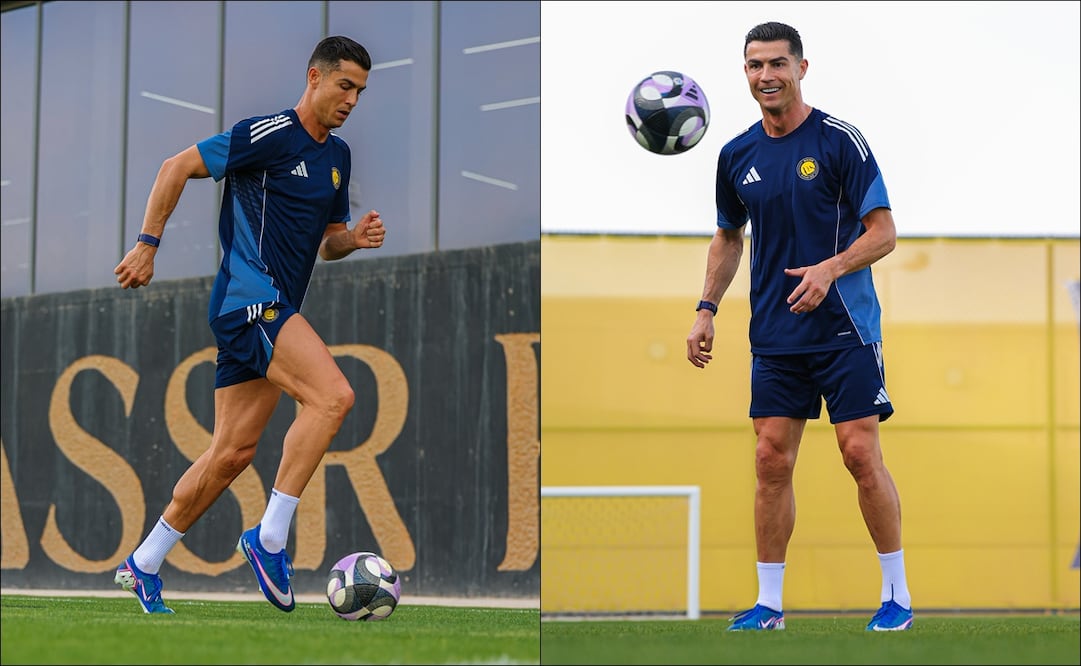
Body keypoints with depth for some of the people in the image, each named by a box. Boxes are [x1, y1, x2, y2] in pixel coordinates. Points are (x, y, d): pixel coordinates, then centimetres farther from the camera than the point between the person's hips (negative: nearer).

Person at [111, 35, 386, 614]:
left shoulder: (337, 155, 17)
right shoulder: (269, 135, -10)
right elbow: (177, 168, -7)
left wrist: (355, 237, 2)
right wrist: (147, 246, -9)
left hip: (273, 312, 9)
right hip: (250, 297, -9)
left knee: (233, 451, 9)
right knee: (333, 395, -25)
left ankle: (143, 564, 20)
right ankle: (269, 538, -19)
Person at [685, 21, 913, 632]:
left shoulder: (840, 140, -7)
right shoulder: (737, 156, 8)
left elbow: (883, 232, -8)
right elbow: (729, 237, 22)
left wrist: (830, 268, -24)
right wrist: (707, 310, 13)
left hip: (844, 328, -4)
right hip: (774, 336, 5)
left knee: (861, 453, -8)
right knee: (772, 460, 2)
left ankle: (898, 594, 6)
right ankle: (769, 604, 10)